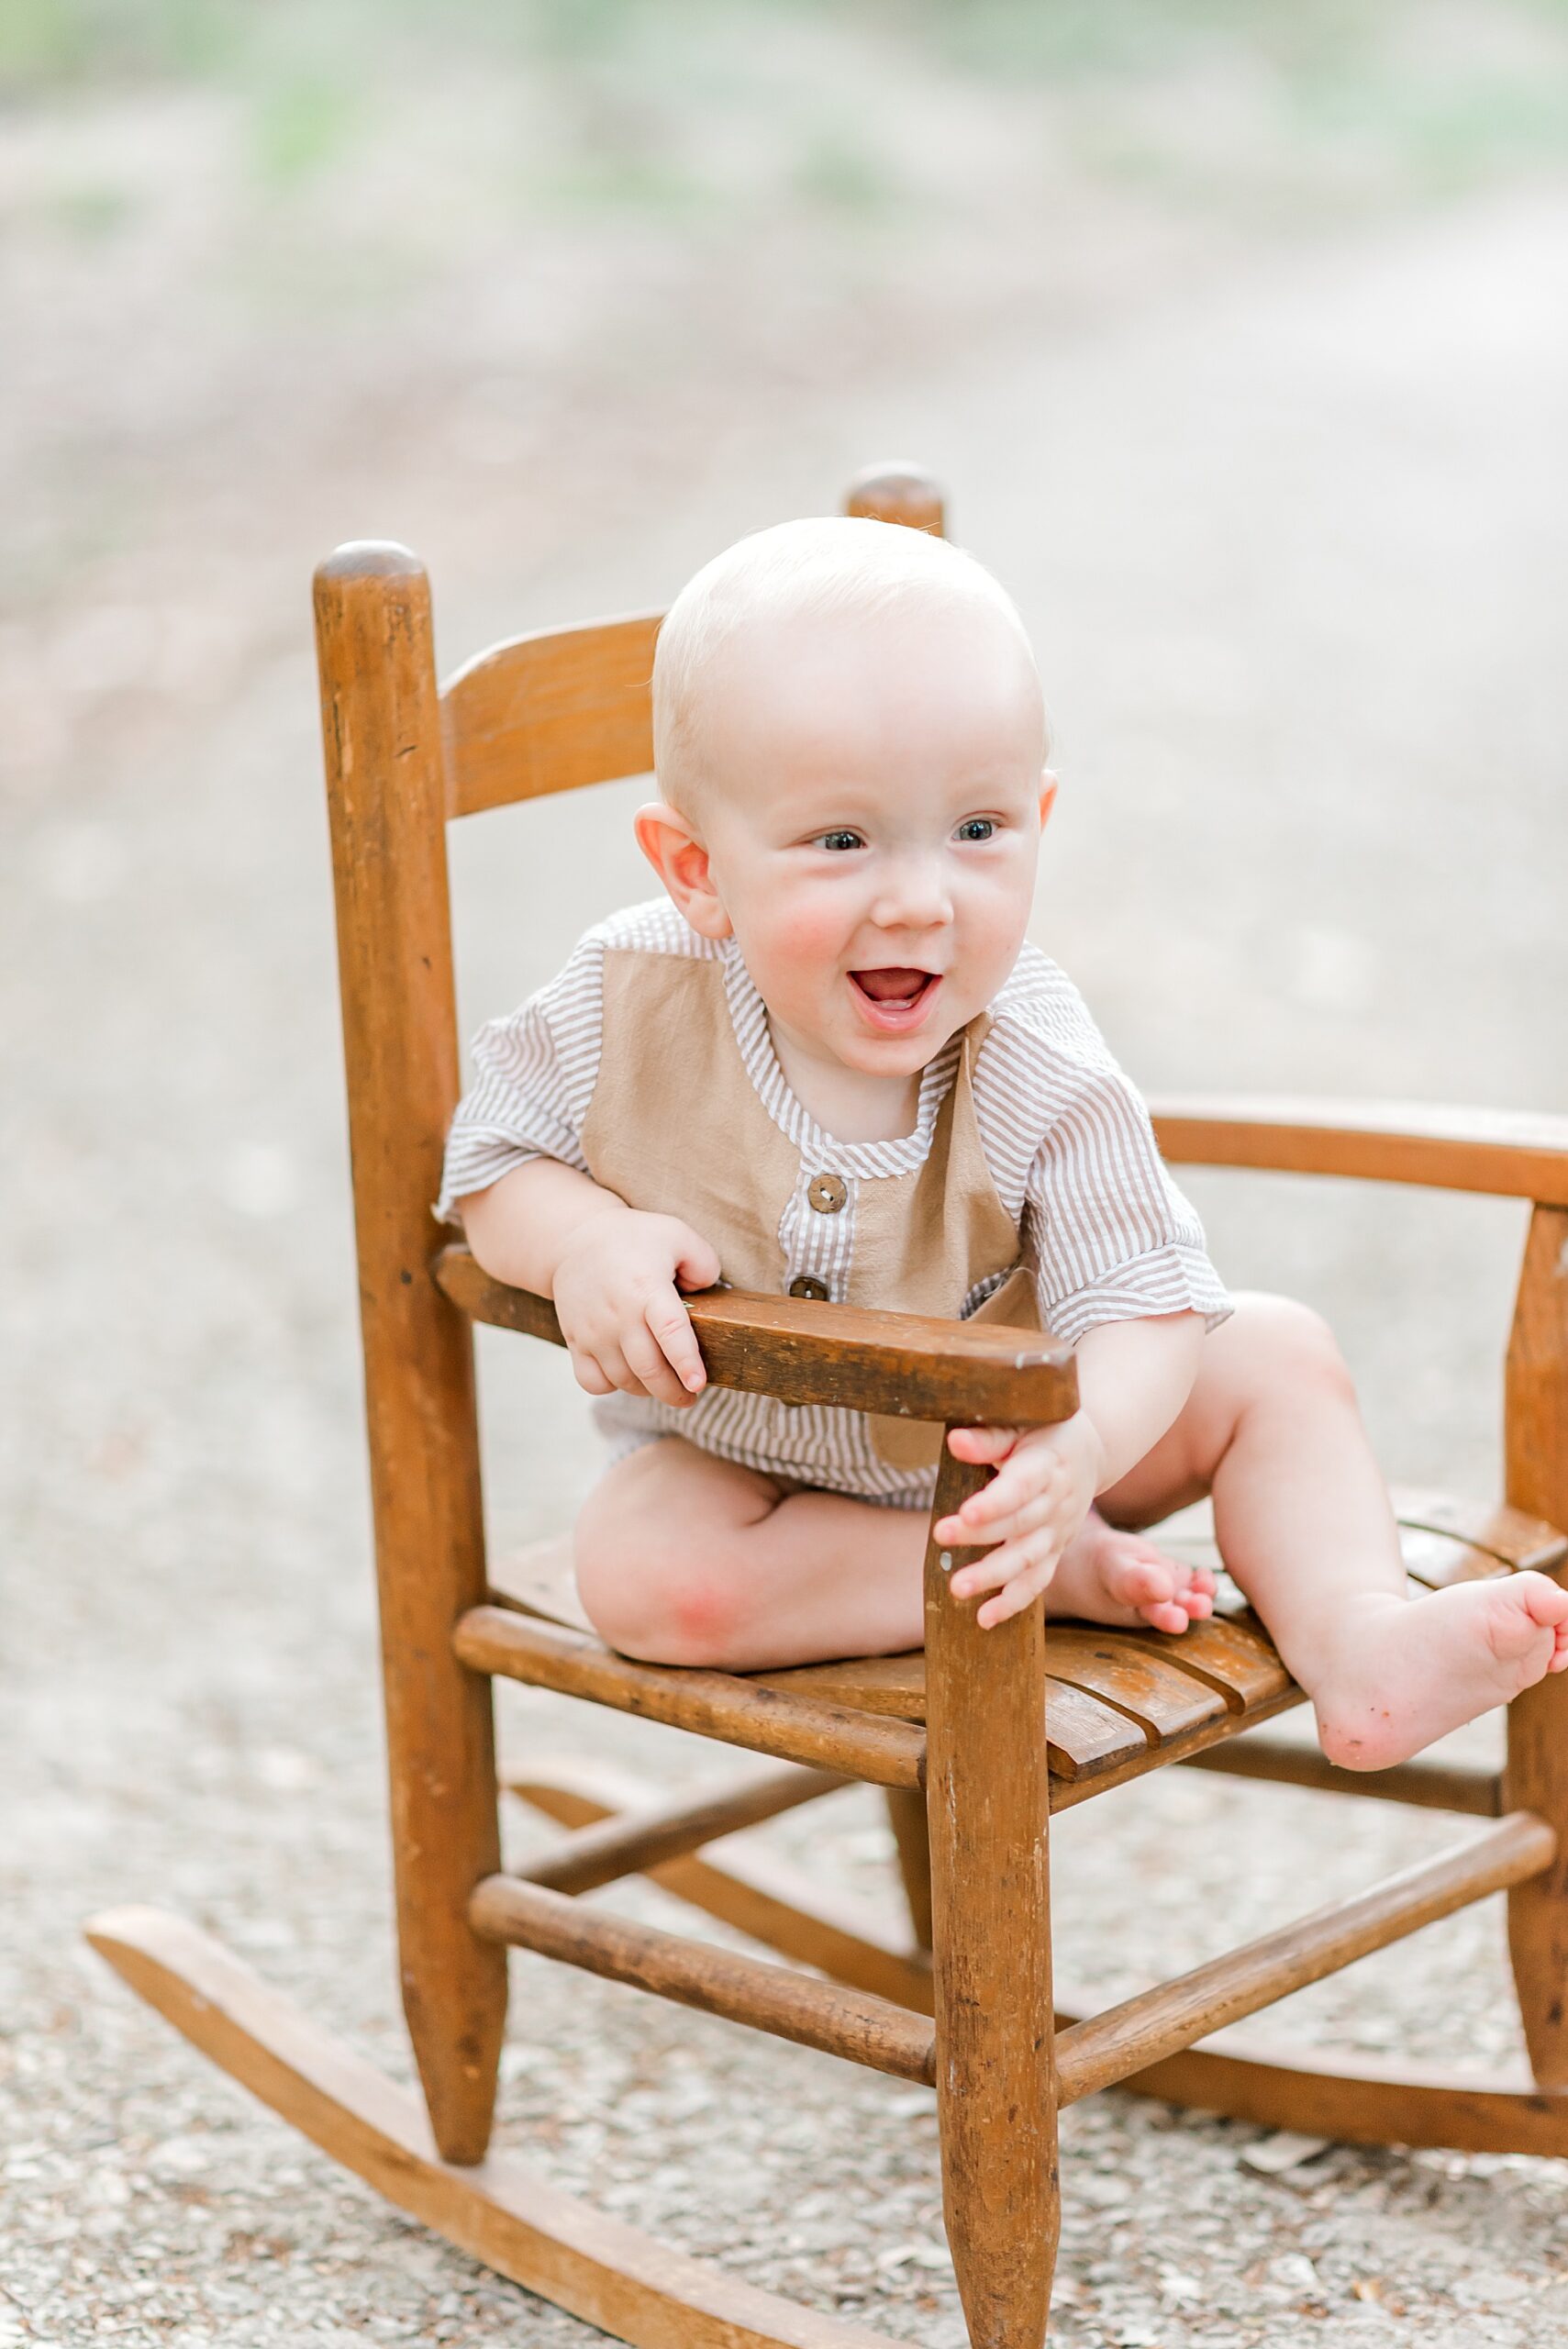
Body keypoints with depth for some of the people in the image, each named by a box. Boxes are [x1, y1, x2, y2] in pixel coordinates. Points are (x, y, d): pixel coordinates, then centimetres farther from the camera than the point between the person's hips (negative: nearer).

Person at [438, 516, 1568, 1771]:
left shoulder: (1037, 1070, -27)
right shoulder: (625, 1007, -25)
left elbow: (1144, 1306, -26)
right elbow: (493, 1157, -9)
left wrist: (1080, 1446, -49)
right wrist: (586, 1242, -33)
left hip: (1002, 1444, 0)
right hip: (742, 1457, 0)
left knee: (1277, 1358, -11)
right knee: (644, 1574, -30)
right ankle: (1062, 1577, -22)